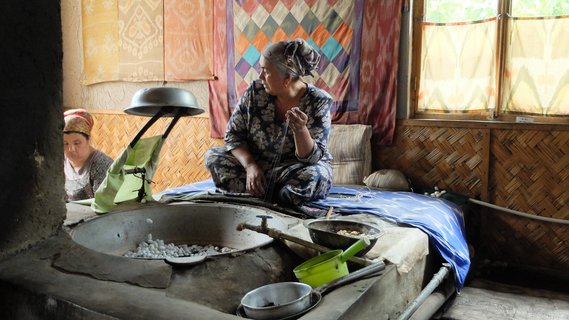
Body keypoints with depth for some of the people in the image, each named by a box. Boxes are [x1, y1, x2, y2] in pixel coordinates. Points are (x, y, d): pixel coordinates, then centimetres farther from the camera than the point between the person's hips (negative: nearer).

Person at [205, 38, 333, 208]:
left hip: (297, 170, -3)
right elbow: (233, 133, -4)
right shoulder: (255, 91, -9)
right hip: (258, 164, 4)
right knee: (213, 156, -13)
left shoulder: (319, 101, -17)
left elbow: (312, 158, -21)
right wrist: (250, 165, -22)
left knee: (312, 176, -36)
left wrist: (300, 130, -42)